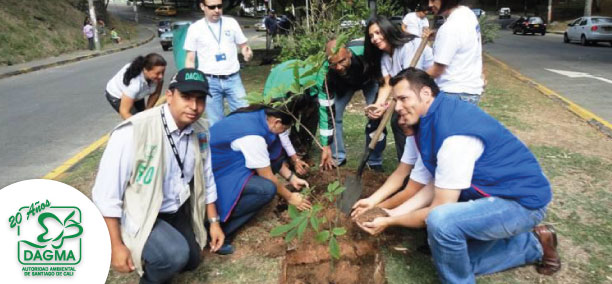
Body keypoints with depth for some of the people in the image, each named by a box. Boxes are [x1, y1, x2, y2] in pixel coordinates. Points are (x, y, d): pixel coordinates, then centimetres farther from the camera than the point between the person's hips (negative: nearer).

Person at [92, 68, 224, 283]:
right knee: (175, 255, -30)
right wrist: (116, 246, -19)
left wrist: (214, 221, 9)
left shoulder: (200, 130, -9)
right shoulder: (133, 132, -31)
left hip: (178, 211, 7)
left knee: (191, 261, 17)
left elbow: (205, 178, 5)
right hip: (140, 216, -7)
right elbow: (106, 193, -24)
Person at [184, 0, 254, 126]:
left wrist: (247, 52, -13)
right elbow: (190, 59, 4)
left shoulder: (231, 23, 5)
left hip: (233, 78, 1)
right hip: (210, 81, -1)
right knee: (215, 122, 5)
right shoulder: (195, 28, 1)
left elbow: (243, 45, 12)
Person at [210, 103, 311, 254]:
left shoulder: (258, 116, -3)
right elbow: (267, 177, -17)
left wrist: (291, 177, 9)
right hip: (214, 173, -9)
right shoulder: (253, 136, -30)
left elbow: (274, 156, 12)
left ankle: (239, 198, 8)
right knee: (267, 189, -26)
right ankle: (219, 227, -13)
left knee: (275, 158, 1)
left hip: (226, 162, 9)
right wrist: (289, 197, -3)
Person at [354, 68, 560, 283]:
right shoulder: (431, 123, 0)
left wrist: (390, 222, -16)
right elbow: (431, 188, 2)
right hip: (491, 193, 10)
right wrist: (391, 213, -7)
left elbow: (439, 209, -26)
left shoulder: (454, 133, -30)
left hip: (521, 200, -10)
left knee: (441, 221, -35)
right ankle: (534, 244, 29)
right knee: (458, 259, 21)